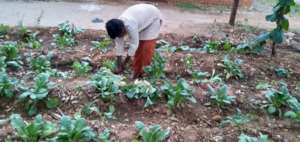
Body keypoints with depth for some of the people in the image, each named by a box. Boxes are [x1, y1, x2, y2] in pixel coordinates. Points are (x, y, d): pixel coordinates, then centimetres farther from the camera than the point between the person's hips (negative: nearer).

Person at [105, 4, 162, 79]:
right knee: (138, 47, 2)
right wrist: (118, 66, -14)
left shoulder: (130, 26, -41)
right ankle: (137, 71, 13)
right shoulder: (118, 27, -18)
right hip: (143, 19, 7)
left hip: (153, 18, -7)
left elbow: (133, 45, -35)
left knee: (147, 46, -12)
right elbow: (119, 46, -13)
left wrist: (124, 63, -26)